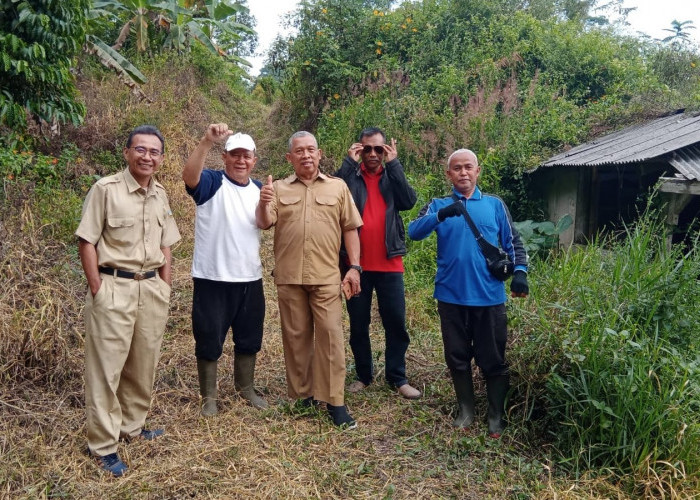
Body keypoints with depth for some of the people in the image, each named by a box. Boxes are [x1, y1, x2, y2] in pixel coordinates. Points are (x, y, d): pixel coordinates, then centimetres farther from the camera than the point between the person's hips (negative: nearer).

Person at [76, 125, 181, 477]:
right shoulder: (105, 189, -9)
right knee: (106, 366, 1)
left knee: (144, 364, 13)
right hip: (114, 288, -5)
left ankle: (131, 427, 30)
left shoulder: (160, 194, 9)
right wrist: (97, 289, -11)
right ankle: (102, 444, 13)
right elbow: (87, 241, -8)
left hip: (152, 288, 6)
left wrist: (165, 287, 11)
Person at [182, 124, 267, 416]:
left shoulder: (259, 190, 9)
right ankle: (208, 397, 23)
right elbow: (189, 176, -29)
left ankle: (245, 388, 36)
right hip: (213, 279, -5)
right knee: (209, 341, 6)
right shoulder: (212, 183, -8)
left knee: (249, 339, 17)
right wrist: (207, 141, -43)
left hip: (250, 279, 5)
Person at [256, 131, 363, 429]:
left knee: (330, 335, -4)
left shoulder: (338, 187, 8)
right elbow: (264, 223, -1)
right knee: (295, 336, 10)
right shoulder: (279, 189, 9)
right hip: (289, 277, 2)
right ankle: (302, 395, 24)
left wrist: (354, 267, -1)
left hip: (326, 276, -1)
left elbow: (350, 228, 7)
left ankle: (334, 401, 3)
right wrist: (263, 203, -22)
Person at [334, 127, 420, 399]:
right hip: (356, 263, -1)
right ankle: (364, 375, 24)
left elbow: (409, 201, -10)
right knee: (358, 324, 9)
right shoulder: (350, 176, 4)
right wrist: (348, 162, -14)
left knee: (396, 323, 4)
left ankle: (397, 378, 17)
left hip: (389, 263, 1)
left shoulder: (392, 177, 9)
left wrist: (394, 164, -10)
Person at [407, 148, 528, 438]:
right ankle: (465, 410, 28)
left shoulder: (494, 205, 7)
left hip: (489, 296, 0)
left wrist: (519, 272, -8)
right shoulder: (439, 205, 5)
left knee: (493, 359, 7)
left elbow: (512, 242, 10)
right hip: (451, 296, 1)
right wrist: (441, 215, -30)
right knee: (457, 357, 11)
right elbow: (414, 232, -12)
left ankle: (496, 415, 22)